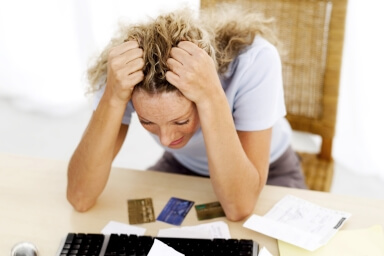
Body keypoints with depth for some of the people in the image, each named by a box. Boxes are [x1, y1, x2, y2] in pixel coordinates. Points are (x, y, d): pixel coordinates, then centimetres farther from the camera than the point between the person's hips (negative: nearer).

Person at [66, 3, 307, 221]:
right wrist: (113, 97, -39)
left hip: (267, 174, -1)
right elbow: (80, 197, -28)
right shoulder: (125, 69, -26)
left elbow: (239, 208, -34)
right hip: (182, 168, 1)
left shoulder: (254, 59, -32)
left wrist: (211, 98, -44)